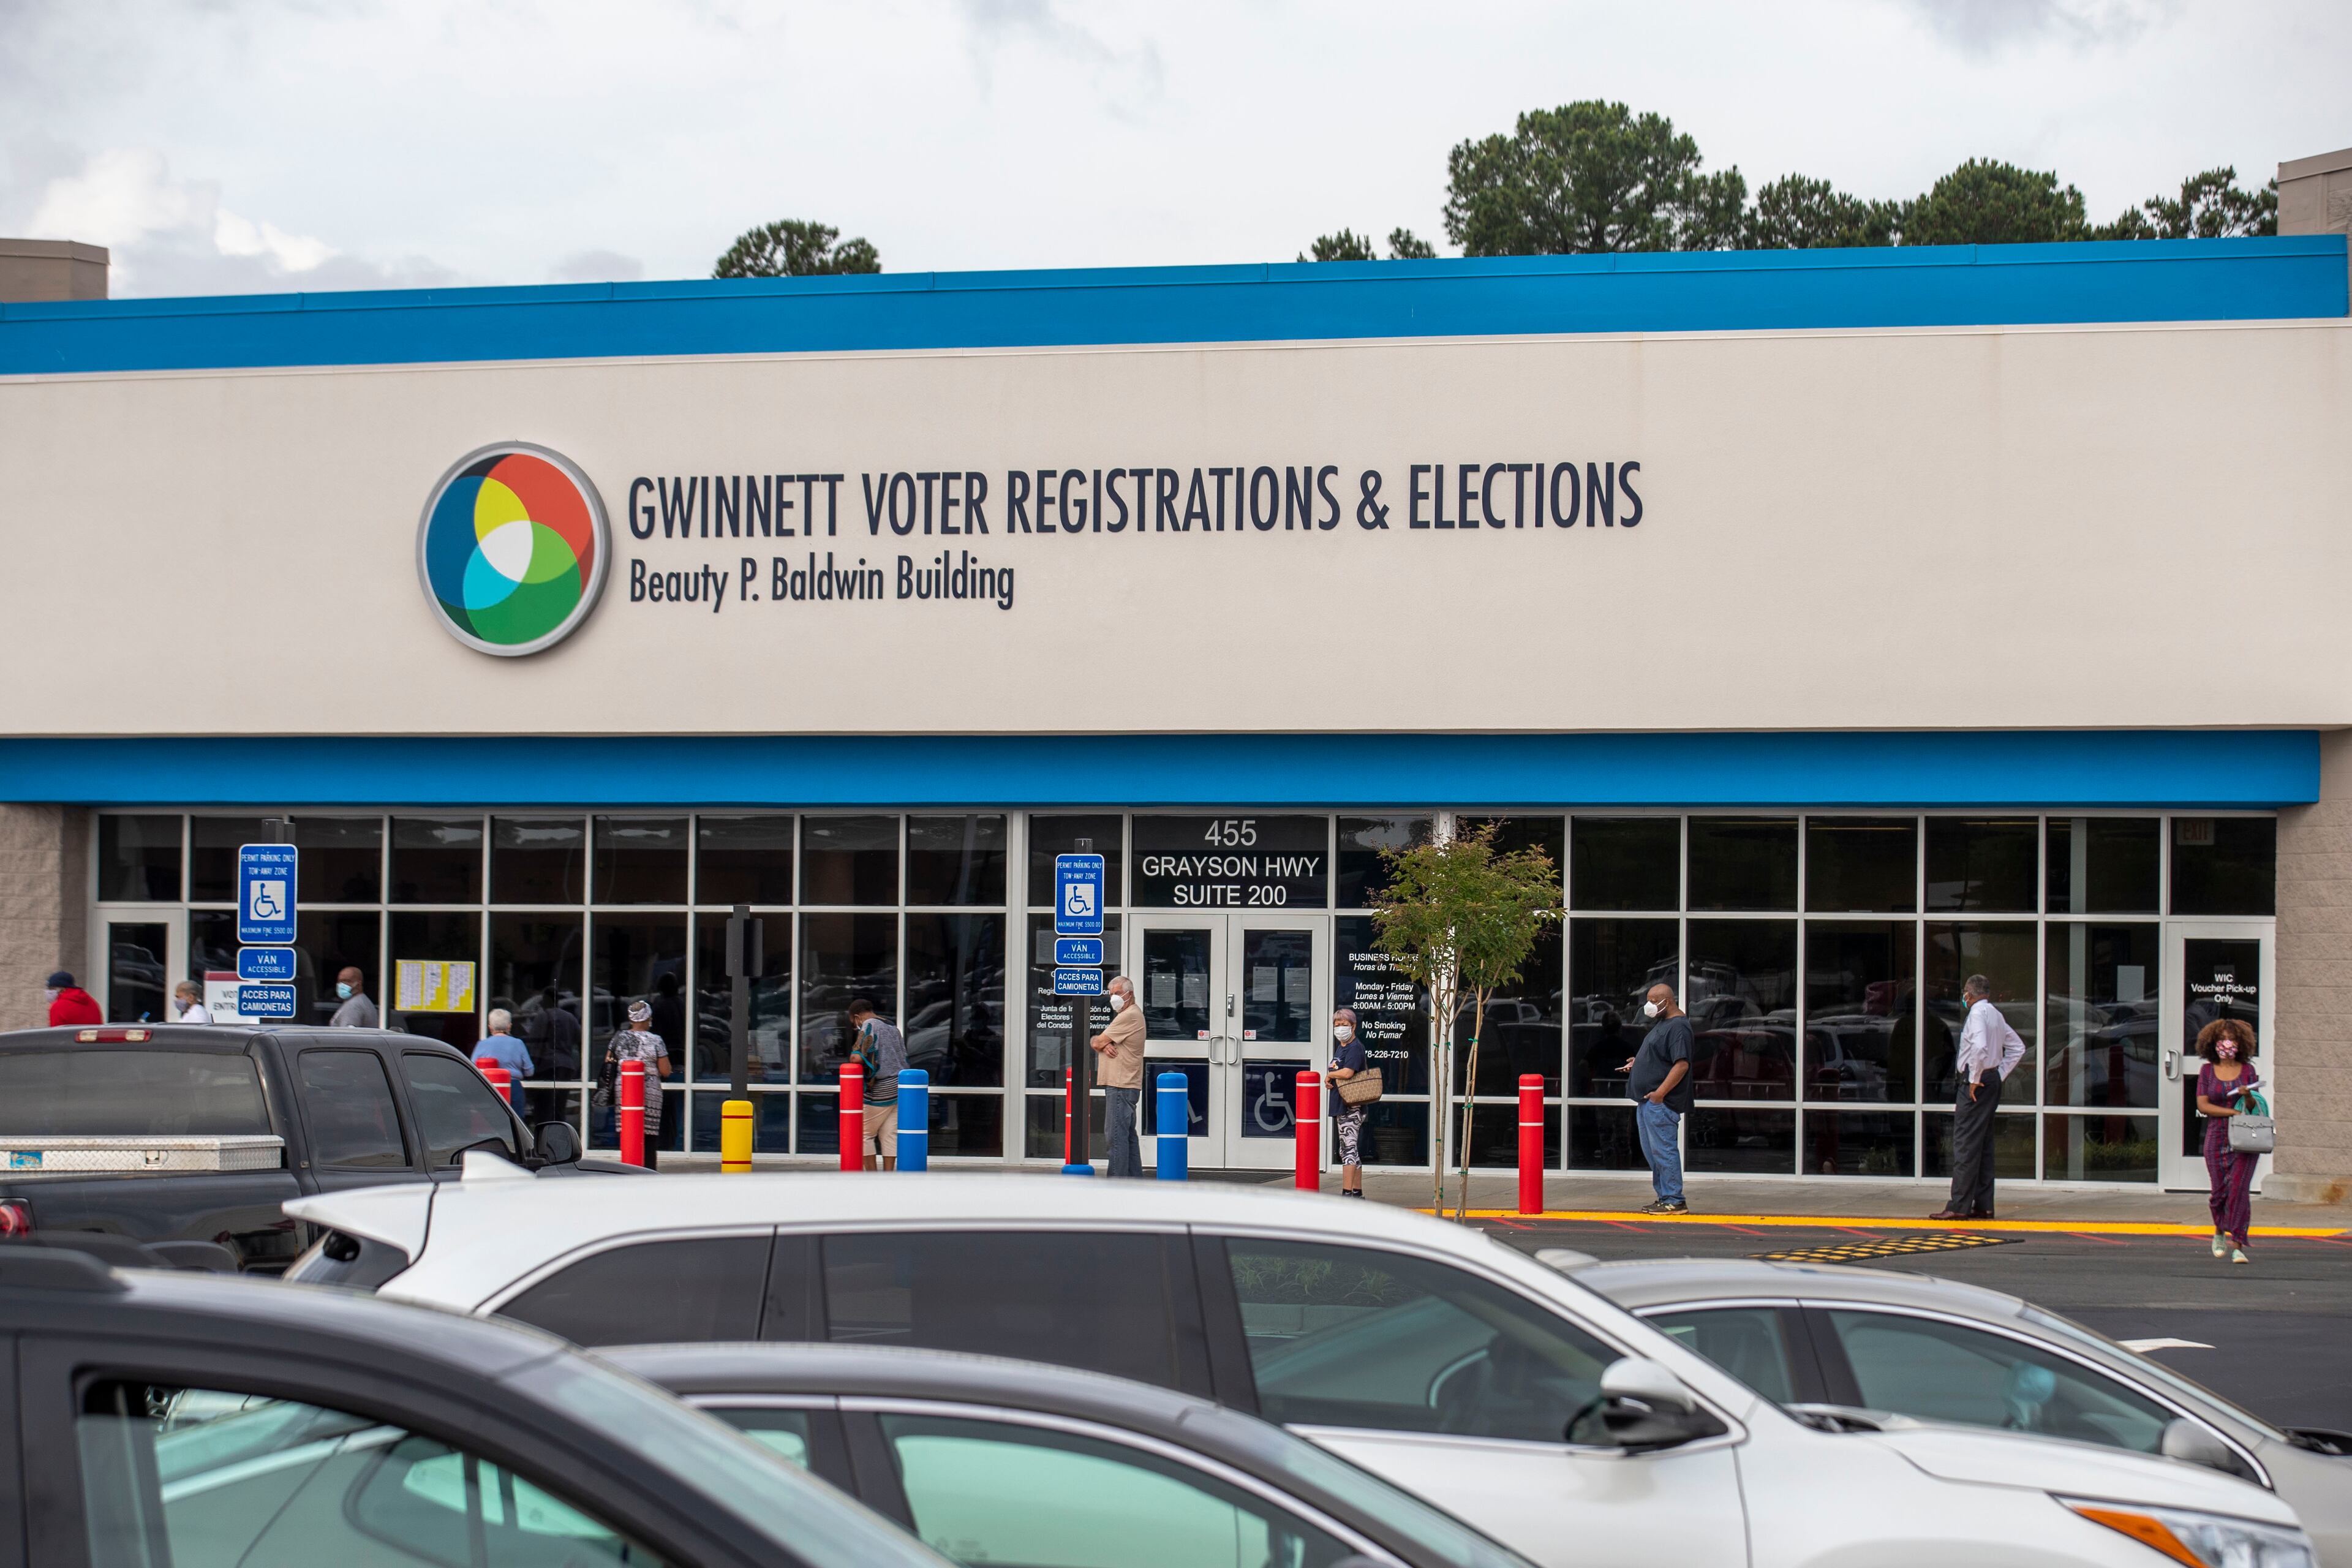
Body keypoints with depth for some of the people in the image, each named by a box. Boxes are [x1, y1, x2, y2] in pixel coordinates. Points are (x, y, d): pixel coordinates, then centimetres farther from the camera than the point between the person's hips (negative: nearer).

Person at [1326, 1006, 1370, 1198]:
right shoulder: (1341, 1047, 17)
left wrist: (1329, 1075, -9)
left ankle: (1347, 1192, -18)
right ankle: (1357, 1192, 20)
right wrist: (1331, 1080, 3)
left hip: (1351, 1108, -11)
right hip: (1342, 1107, 11)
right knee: (1349, 1150, 14)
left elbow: (1347, 1073, -27)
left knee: (1349, 1148, -14)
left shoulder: (1355, 1048, -13)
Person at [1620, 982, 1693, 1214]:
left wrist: (1660, 1093, -26)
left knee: (1664, 1151, -9)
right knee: (1652, 1152, 14)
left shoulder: (1678, 1027, -16)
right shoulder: (1661, 1024, 17)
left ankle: (1674, 1201, -6)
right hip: (1647, 1100, 11)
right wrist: (1638, 1063, 16)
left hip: (1661, 1102, -11)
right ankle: (1665, 1197, 20)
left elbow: (1681, 1064, -24)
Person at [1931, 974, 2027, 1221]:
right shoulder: (1996, 1015, 16)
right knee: (1984, 1144, 12)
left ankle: (1959, 1206, -11)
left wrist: (1975, 1079, -20)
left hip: (1976, 1084, -9)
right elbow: (2017, 1047, 22)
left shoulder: (1978, 1013, -12)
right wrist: (2000, 1075, 16)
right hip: (1993, 1081, 9)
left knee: (1965, 1144, -9)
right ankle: (1984, 1205, 13)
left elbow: (1979, 1046, -28)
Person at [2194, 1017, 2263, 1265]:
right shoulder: (2207, 1070, 6)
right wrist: (2234, 1112, -13)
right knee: (2220, 1191, 1)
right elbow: (2203, 1105, -2)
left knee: (2239, 1187, -13)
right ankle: (2220, 1231, 31)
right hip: (2217, 1139, 1)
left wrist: (2248, 1096, -17)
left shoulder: (2248, 1070, 7)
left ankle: (2237, 1245, -15)